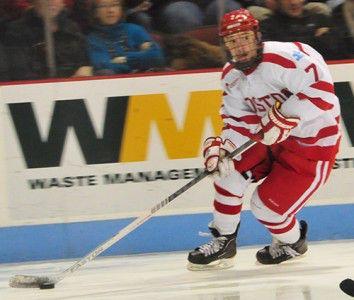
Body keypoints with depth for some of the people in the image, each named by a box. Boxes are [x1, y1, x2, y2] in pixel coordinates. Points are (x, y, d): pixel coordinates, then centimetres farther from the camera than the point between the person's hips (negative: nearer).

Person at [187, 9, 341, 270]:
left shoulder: (285, 57, -26)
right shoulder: (232, 75, 2)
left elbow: (321, 91, -33)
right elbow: (240, 122, 3)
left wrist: (283, 117, -34)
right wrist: (222, 147, -15)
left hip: (314, 143, -8)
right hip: (271, 141, 8)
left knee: (266, 205, -9)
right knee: (229, 168, -6)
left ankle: (293, 242, 24)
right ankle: (223, 242, 11)